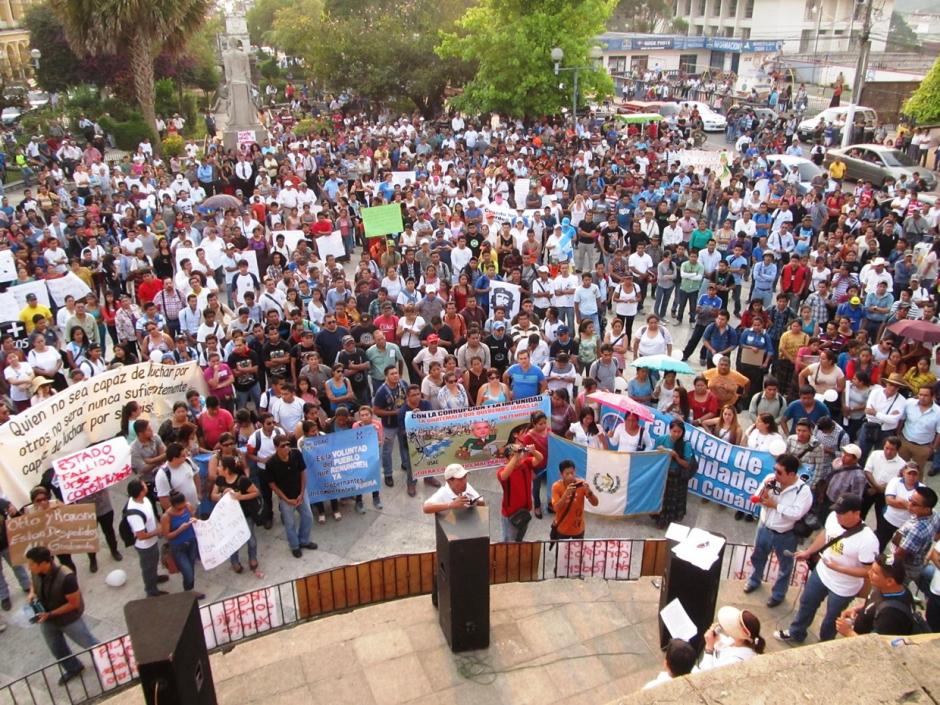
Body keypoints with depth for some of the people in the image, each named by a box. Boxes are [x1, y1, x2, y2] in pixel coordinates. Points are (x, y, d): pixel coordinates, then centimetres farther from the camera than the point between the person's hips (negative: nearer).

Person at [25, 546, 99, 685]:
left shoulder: (65, 577, -36)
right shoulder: (36, 573, -16)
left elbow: (74, 603, -26)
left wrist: (50, 614, -27)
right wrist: (32, 593, -12)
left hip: (69, 619, -7)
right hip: (46, 619, 7)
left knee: (89, 644, 13)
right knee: (56, 648, 26)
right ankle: (73, 668, 53)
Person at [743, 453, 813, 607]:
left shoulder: (803, 490, -24)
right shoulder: (771, 479, -12)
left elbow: (796, 513, -30)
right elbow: (756, 500, -7)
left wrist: (775, 505, -25)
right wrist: (765, 488, -25)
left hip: (785, 535, -4)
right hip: (765, 528, 4)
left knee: (784, 566, 17)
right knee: (758, 557, 27)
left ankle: (778, 594, 41)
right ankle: (754, 580, 54)